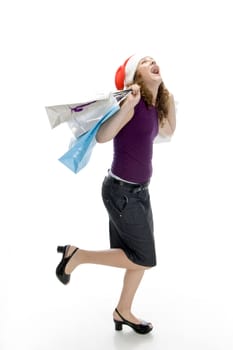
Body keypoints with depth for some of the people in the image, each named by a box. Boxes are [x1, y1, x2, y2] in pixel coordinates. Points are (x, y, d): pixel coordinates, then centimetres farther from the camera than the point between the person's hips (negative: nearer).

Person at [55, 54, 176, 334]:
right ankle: (76, 255, 9)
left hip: (139, 190, 8)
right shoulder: (134, 104, -18)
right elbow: (102, 136, -29)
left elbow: (168, 132, 27)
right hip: (121, 190, -8)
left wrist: (170, 100, 18)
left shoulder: (154, 107, 7)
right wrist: (127, 106, -37)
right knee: (144, 258, -2)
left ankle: (123, 312, 32)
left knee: (140, 256, 14)